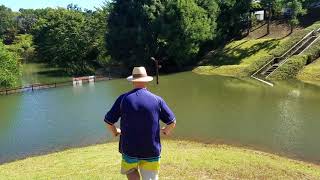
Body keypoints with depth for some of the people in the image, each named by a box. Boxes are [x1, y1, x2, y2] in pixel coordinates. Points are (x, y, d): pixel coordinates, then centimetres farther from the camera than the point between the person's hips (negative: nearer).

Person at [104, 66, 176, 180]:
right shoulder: (157, 99, -4)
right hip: (152, 149, 0)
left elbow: (109, 121, -1)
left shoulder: (123, 98, -6)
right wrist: (165, 131, 20)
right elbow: (172, 122, -1)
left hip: (130, 148, 0)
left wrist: (115, 132, 19)